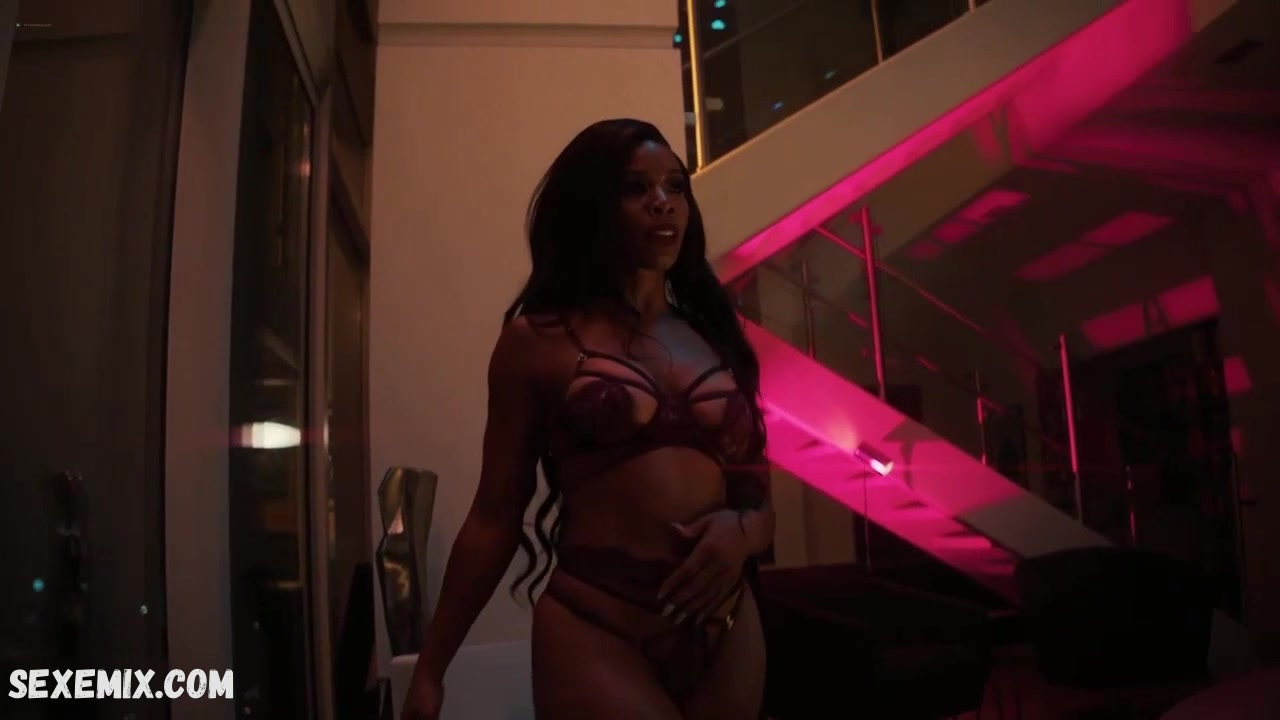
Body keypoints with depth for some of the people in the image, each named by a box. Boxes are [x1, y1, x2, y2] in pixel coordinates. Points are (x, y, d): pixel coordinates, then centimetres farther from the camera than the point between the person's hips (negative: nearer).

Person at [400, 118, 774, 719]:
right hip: (595, 629, -4)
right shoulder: (539, 338, -2)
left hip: (728, 631, 5)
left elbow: (760, 497, 13)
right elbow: (494, 518, 0)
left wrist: (741, 531, -9)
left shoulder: (717, 336, 9)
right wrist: (430, 670, 1)